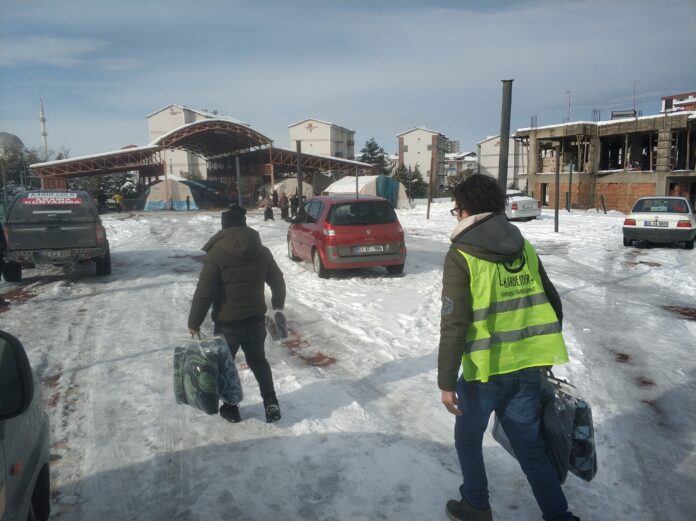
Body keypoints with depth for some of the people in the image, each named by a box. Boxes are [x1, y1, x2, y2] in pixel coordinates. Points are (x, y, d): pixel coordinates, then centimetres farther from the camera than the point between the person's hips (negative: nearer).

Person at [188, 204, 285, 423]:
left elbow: (204, 292, -16)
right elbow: (278, 282, 9)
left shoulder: (216, 254, -14)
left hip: (227, 322, -4)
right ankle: (271, 403, 18)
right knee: (258, 360, 21)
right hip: (256, 319, 4)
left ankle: (231, 408, 26)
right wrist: (278, 303, 28)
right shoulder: (262, 251, 0)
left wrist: (194, 322, -5)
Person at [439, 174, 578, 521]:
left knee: (468, 439, 20)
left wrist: (446, 381, -12)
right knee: (531, 447, 18)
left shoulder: (461, 255, -13)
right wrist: (542, 349, 23)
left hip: (485, 370, -5)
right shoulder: (524, 249, 5)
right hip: (527, 368, 5)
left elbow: (454, 324, -18)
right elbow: (553, 305, 12)